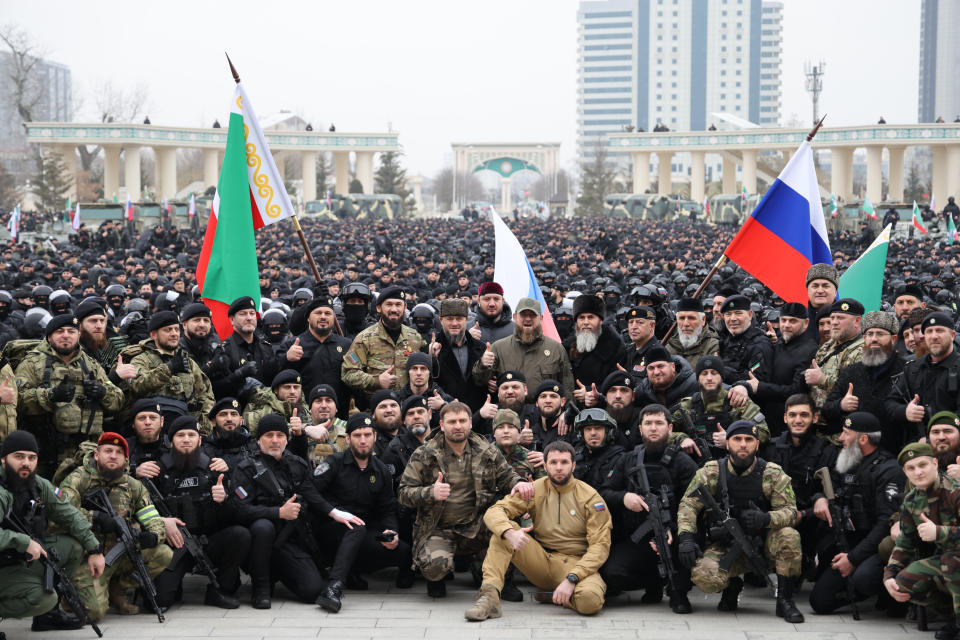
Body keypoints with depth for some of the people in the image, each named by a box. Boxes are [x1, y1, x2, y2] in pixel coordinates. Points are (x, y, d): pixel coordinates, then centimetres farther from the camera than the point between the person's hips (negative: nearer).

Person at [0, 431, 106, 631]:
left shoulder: (40, 486, 3)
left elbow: (70, 515, 13)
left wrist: (94, 550, 7)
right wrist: (24, 542, -33)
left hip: (27, 559, 9)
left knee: (75, 545, 3)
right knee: (41, 598, -29)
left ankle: (48, 613, 10)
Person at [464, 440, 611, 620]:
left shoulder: (590, 497, -5)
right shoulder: (535, 490, 3)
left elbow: (600, 545, -11)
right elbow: (494, 512, -6)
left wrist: (571, 579, -25)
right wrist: (510, 533, -31)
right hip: (541, 562, 3)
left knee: (590, 599, -37)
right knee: (503, 530, -18)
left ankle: (555, 596, -4)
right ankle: (489, 595, -29)